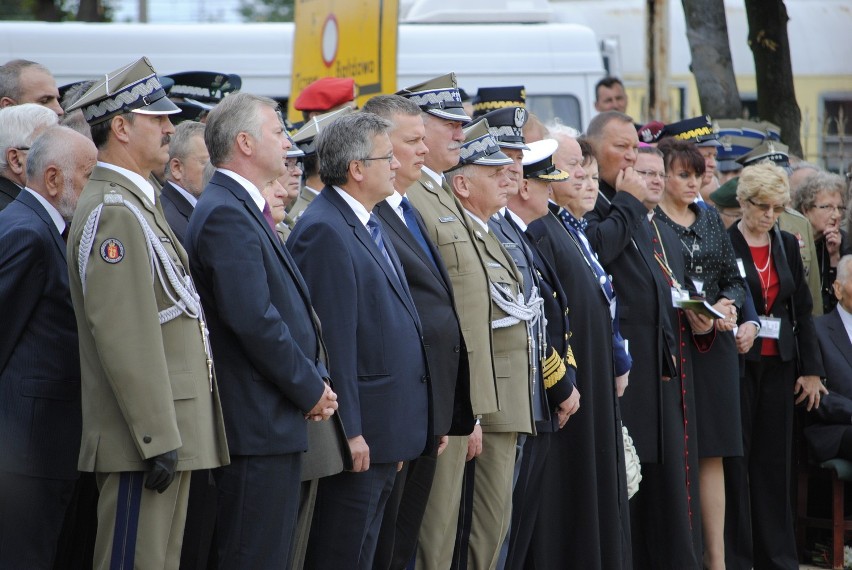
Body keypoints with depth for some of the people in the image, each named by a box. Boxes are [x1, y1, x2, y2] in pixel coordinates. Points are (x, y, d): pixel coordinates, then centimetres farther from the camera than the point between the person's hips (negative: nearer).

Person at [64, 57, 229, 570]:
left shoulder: (139, 203, 18)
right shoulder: (112, 212, -15)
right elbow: (124, 337, -21)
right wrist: (158, 439, -22)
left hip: (169, 433, 10)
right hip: (147, 437, -10)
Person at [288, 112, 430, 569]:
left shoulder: (370, 224, 16)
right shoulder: (325, 231, -16)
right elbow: (332, 340, -20)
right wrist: (349, 431, -21)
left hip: (387, 429, 10)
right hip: (359, 433, -10)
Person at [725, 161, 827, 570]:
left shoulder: (787, 246, 11)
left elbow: (802, 310, 12)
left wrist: (811, 369, 9)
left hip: (778, 364, 5)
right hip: (737, 363, -5)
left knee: (774, 459, 8)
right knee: (736, 458, -2)